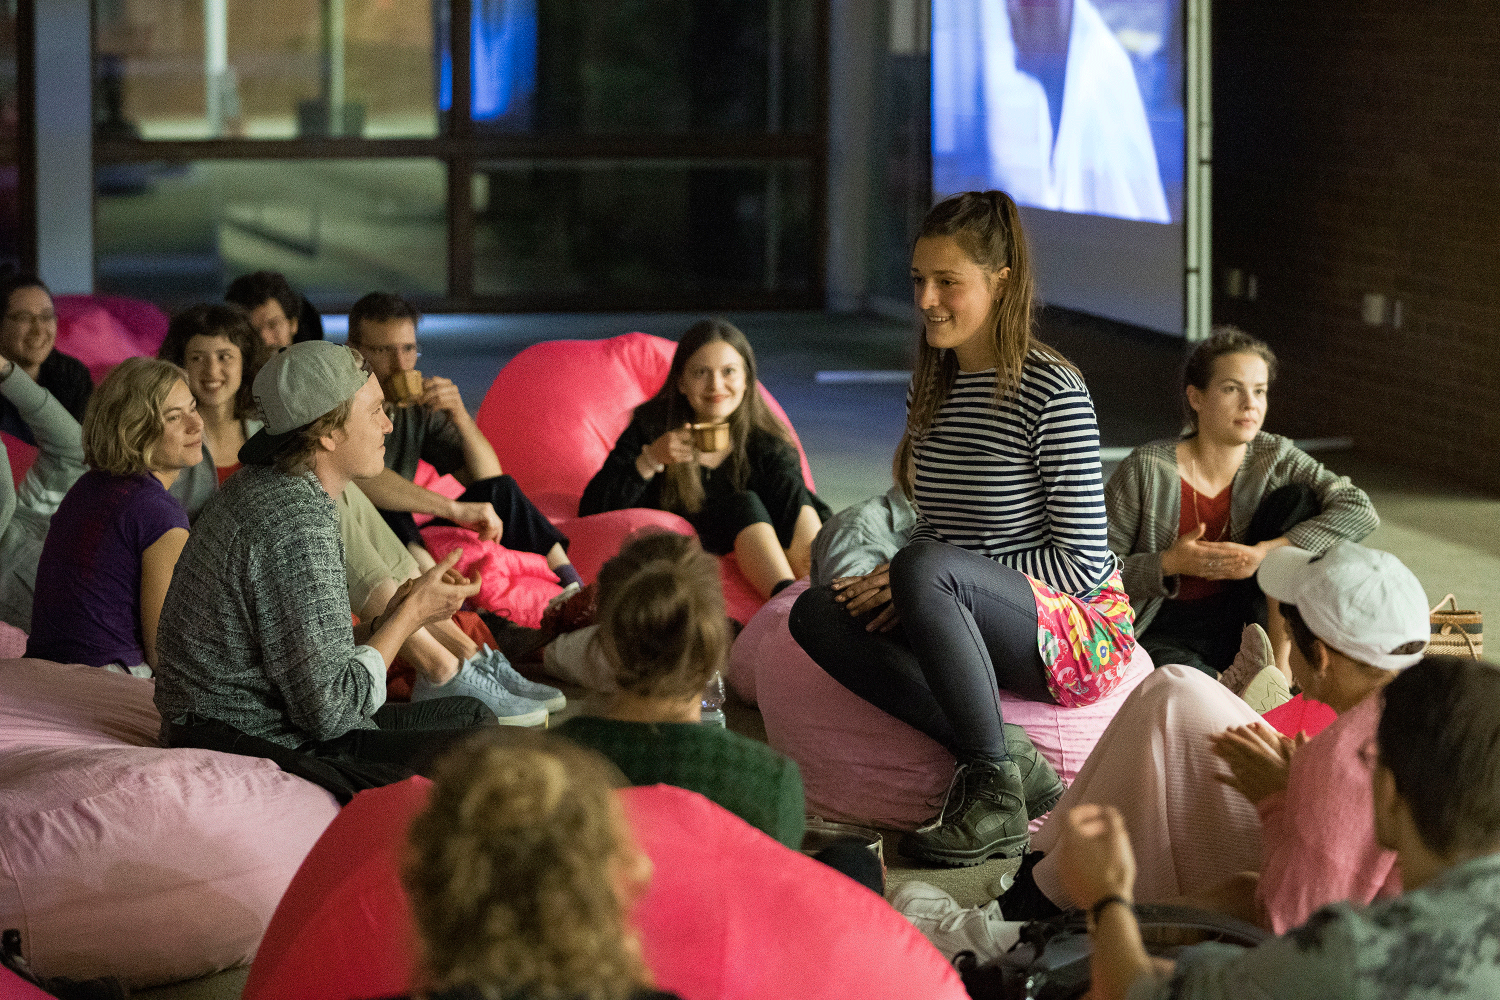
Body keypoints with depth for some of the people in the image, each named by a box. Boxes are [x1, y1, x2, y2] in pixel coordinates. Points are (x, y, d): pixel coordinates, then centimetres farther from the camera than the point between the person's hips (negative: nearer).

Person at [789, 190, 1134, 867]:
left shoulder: (1053, 393, -12)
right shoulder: (931, 391, 12)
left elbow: (1082, 562, -15)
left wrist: (913, 580, -18)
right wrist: (893, 583, -5)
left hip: (1080, 637, -8)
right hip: (990, 630, 8)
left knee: (928, 568, -35)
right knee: (817, 612, -16)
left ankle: (996, 795, -24)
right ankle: (1004, 756, -23)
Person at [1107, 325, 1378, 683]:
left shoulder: (1274, 458, -4)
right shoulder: (1147, 469, -11)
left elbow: (1360, 512, -17)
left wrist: (1264, 553, -25)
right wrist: (1169, 563, -23)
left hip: (1238, 625, 5)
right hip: (1162, 634, -5)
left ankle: (1280, 661, -13)